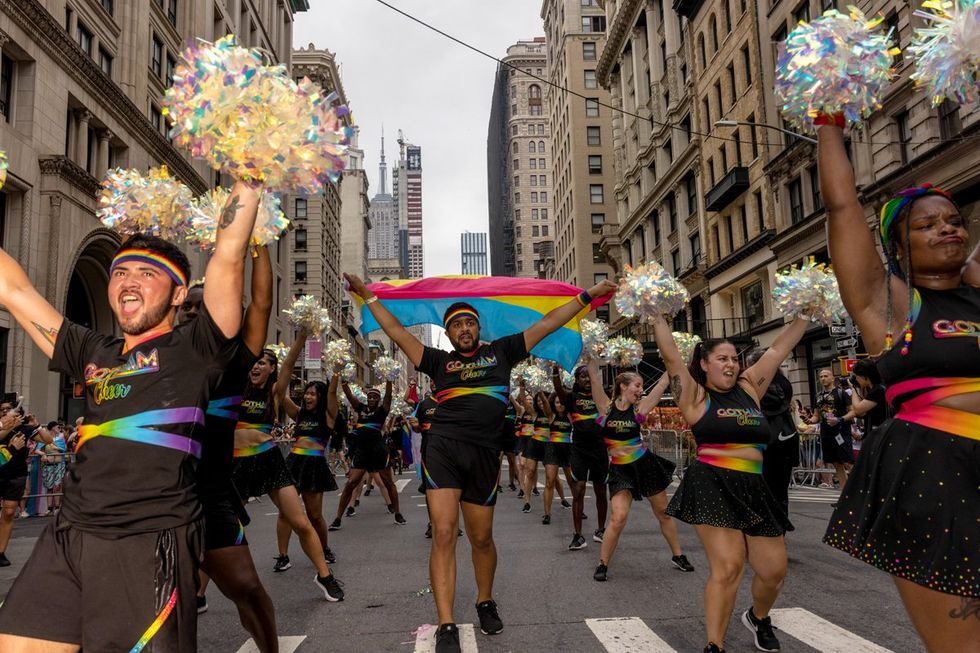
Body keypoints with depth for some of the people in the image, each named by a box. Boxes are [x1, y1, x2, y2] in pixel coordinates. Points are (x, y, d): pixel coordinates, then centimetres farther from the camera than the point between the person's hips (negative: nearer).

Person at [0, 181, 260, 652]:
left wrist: (247, 183, -4)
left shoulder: (193, 350, 0)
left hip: (151, 543, -5)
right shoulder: (92, 354, 16)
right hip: (65, 538, 6)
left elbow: (228, 259, -9)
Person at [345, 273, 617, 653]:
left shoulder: (500, 351, 15)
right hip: (443, 448, -1)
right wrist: (367, 296, 14)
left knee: (481, 538, 12)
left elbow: (546, 325, 15)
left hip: (484, 453, 1)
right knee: (444, 534, -10)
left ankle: (485, 602, 37)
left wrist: (587, 296, 16)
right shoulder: (439, 361, 14)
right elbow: (396, 332, 16)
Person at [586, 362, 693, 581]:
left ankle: (677, 555, 35)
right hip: (620, 469, -3)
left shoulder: (639, 408, -4)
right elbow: (595, 376, -16)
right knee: (619, 516, -17)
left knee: (663, 512, 14)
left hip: (645, 464, 3)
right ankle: (602, 564, 1)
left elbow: (663, 382, -5)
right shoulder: (606, 406, -8)